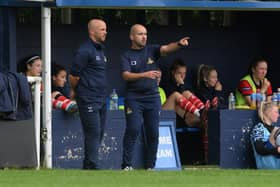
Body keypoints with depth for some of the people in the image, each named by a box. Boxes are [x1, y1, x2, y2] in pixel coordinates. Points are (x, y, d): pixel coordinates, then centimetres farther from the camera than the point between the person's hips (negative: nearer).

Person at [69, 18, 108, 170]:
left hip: (101, 99, 9)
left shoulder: (100, 50, 17)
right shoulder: (85, 51, -12)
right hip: (89, 100, -9)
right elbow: (73, 76, -10)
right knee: (93, 133, -10)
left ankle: (87, 166, 16)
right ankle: (93, 167, -10)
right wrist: (76, 92, 5)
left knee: (99, 133, 10)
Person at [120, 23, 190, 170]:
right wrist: (144, 74, -28)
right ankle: (126, 165, -9)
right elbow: (126, 76, -13)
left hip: (152, 97, 3)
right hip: (133, 98, -3)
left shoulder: (152, 50, 8)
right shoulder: (127, 56, 2)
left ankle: (150, 166, 10)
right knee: (133, 129, -12)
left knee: (153, 133, 2)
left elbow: (166, 49, -11)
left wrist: (179, 44, -33)